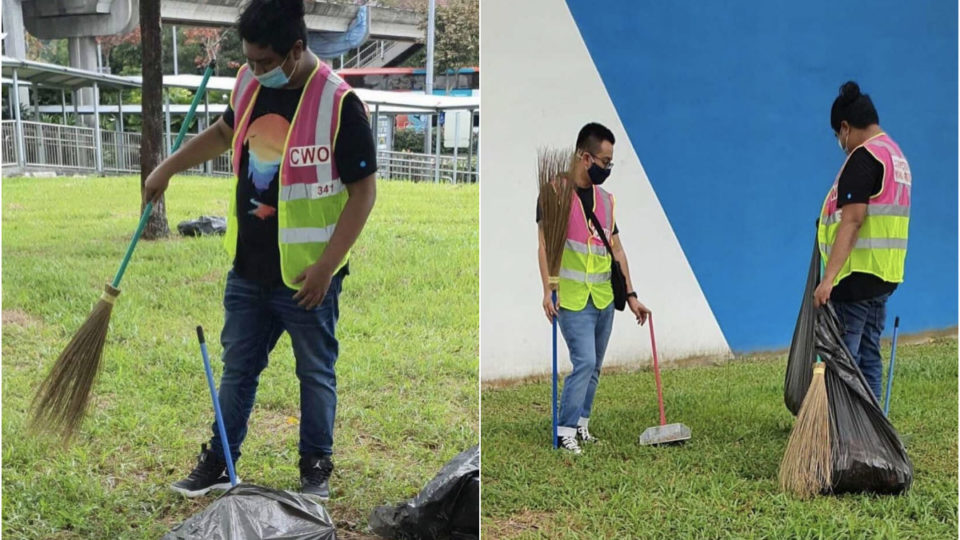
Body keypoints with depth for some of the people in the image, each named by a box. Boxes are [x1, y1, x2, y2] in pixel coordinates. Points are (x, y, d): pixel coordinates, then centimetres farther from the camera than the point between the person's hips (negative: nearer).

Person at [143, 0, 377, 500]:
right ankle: (219, 463, 31)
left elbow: (363, 191, -16)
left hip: (305, 275, -6)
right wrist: (168, 168, 20)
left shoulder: (338, 103, -19)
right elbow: (224, 132, 23)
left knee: (315, 373, 12)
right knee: (237, 368, 17)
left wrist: (326, 266, -19)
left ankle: (316, 466, 28)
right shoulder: (249, 83, 1)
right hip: (248, 268, 6)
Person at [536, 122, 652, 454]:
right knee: (584, 362, -13)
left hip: (604, 299, 6)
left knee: (594, 367, 10)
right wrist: (548, 290, -18)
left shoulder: (606, 199, 11)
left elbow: (616, 249, 14)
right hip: (573, 299, -6)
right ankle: (565, 431, -3)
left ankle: (581, 425, 21)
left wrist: (630, 295, 11)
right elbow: (545, 244, -10)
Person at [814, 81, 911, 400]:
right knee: (869, 356, 14)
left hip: (857, 275, -10)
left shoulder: (863, 157, -13)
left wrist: (828, 278, -26)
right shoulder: (897, 155, 17)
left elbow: (851, 222, -22)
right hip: (885, 276, 10)